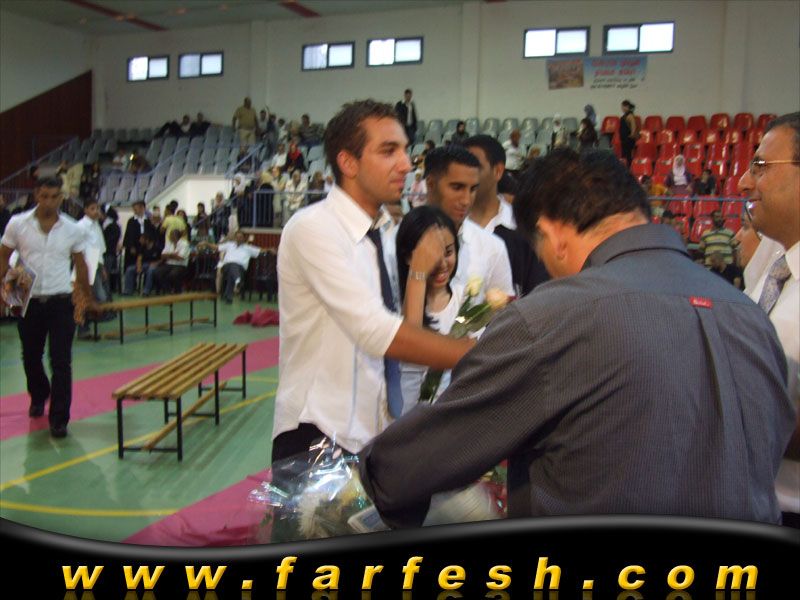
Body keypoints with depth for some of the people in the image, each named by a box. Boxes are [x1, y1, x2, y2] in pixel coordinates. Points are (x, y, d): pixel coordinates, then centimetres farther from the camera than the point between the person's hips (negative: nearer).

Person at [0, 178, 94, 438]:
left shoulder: (72, 229, 0)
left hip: (61, 302, -1)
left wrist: (87, 297, 15)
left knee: (61, 363, -5)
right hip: (28, 302, 1)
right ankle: (38, 396, 45)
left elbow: (80, 265, 10)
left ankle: (59, 419, 2)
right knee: (30, 356, 16)